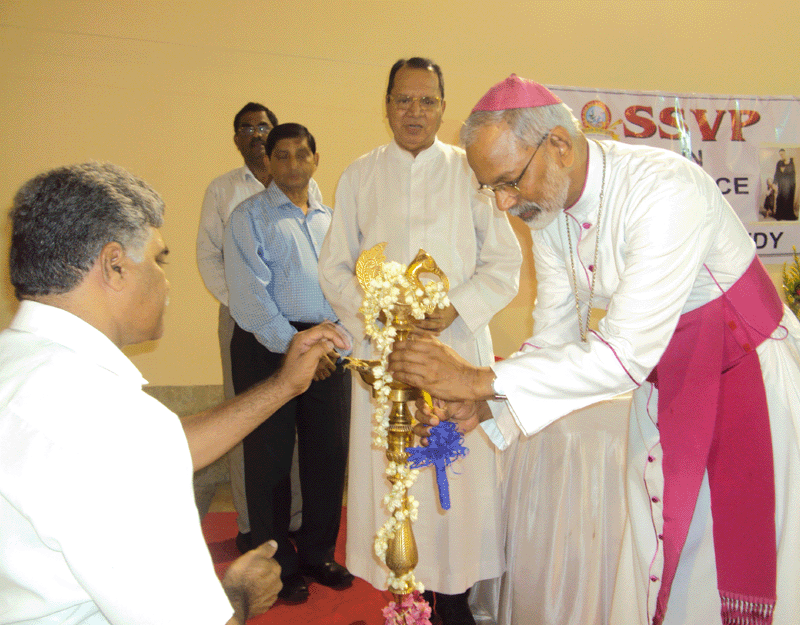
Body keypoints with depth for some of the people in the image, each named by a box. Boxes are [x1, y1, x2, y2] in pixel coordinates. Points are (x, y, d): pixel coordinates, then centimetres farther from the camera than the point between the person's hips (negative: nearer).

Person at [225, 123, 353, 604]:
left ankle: (318, 553, 28)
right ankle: (278, 564, 21)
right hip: (268, 348, -4)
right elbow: (250, 294, -8)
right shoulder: (249, 217, 2)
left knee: (330, 452, 8)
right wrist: (294, 346, -14)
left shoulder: (331, 218, 17)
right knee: (271, 456, 4)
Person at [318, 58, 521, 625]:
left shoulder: (471, 171, 6)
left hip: (458, 342, -1)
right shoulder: (360, 176, 10)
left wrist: (457, 309, -11)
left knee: (459, 469, -1)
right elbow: (335, 267, 9)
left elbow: (504, 263, 4)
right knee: (389, 468, 1)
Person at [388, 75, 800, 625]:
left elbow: (625, 354, -34)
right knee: (659, 562, 12)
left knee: (753, 567, 4)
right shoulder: (546, 209, -7)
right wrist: (484, 402, -18)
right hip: (666, 382, 6)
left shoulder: (666, 191, -30)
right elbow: (554, 337, -1)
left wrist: (481, 379, -34)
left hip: (754, 373, -6)